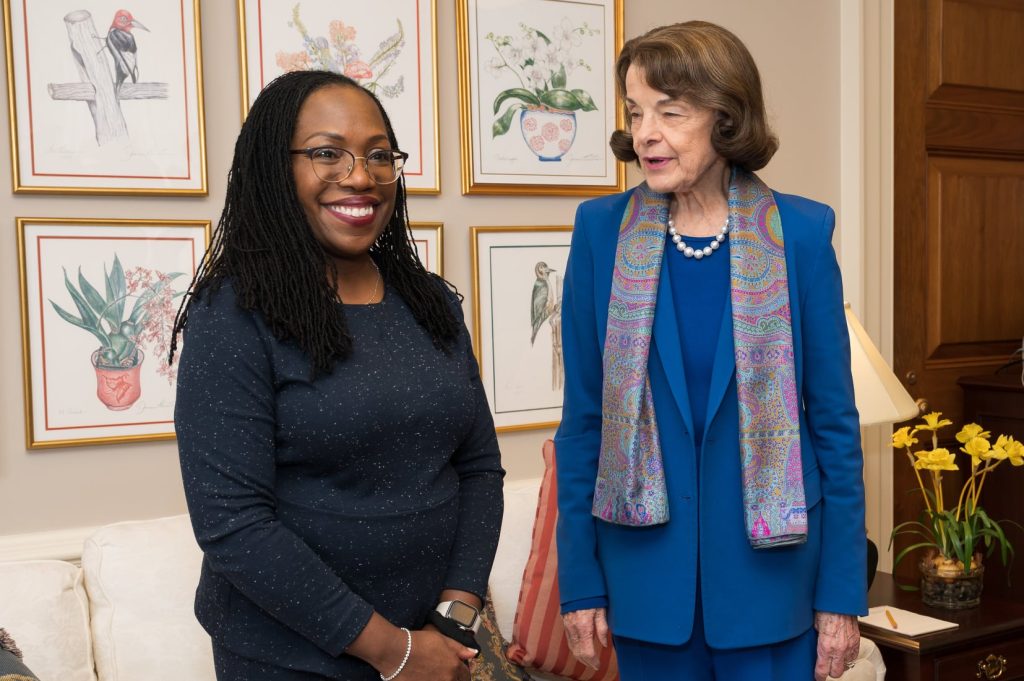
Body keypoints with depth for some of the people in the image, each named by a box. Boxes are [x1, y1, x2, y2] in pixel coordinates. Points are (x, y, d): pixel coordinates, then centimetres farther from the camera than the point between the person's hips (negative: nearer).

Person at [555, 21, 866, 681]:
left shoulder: (800, 233, -6)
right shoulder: (602, 231, -4)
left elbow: (835, 421, -2)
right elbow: (584, 418, 0)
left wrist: (842, 593, -2)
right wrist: (580, 581, -1)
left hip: (770, 567, -1)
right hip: (646, 572, 1)